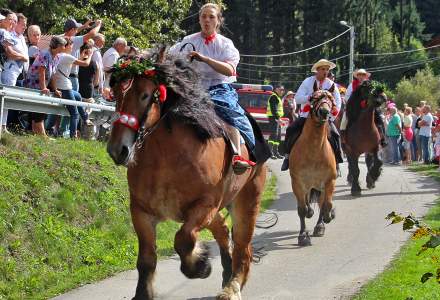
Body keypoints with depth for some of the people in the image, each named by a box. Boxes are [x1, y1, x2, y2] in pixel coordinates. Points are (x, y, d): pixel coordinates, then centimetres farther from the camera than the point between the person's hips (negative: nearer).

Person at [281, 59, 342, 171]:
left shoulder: (331, 85, 1)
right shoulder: (308, 82, -2)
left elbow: (337, 104, 1)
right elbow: (297, 98, -10)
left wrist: (330, 119, -12)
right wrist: (311, 96, -27)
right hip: (306, 116, 0)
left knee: (334, 134, -21)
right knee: (291, 130, -20)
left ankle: (337, 162, -9)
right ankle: (288, 156, -5)